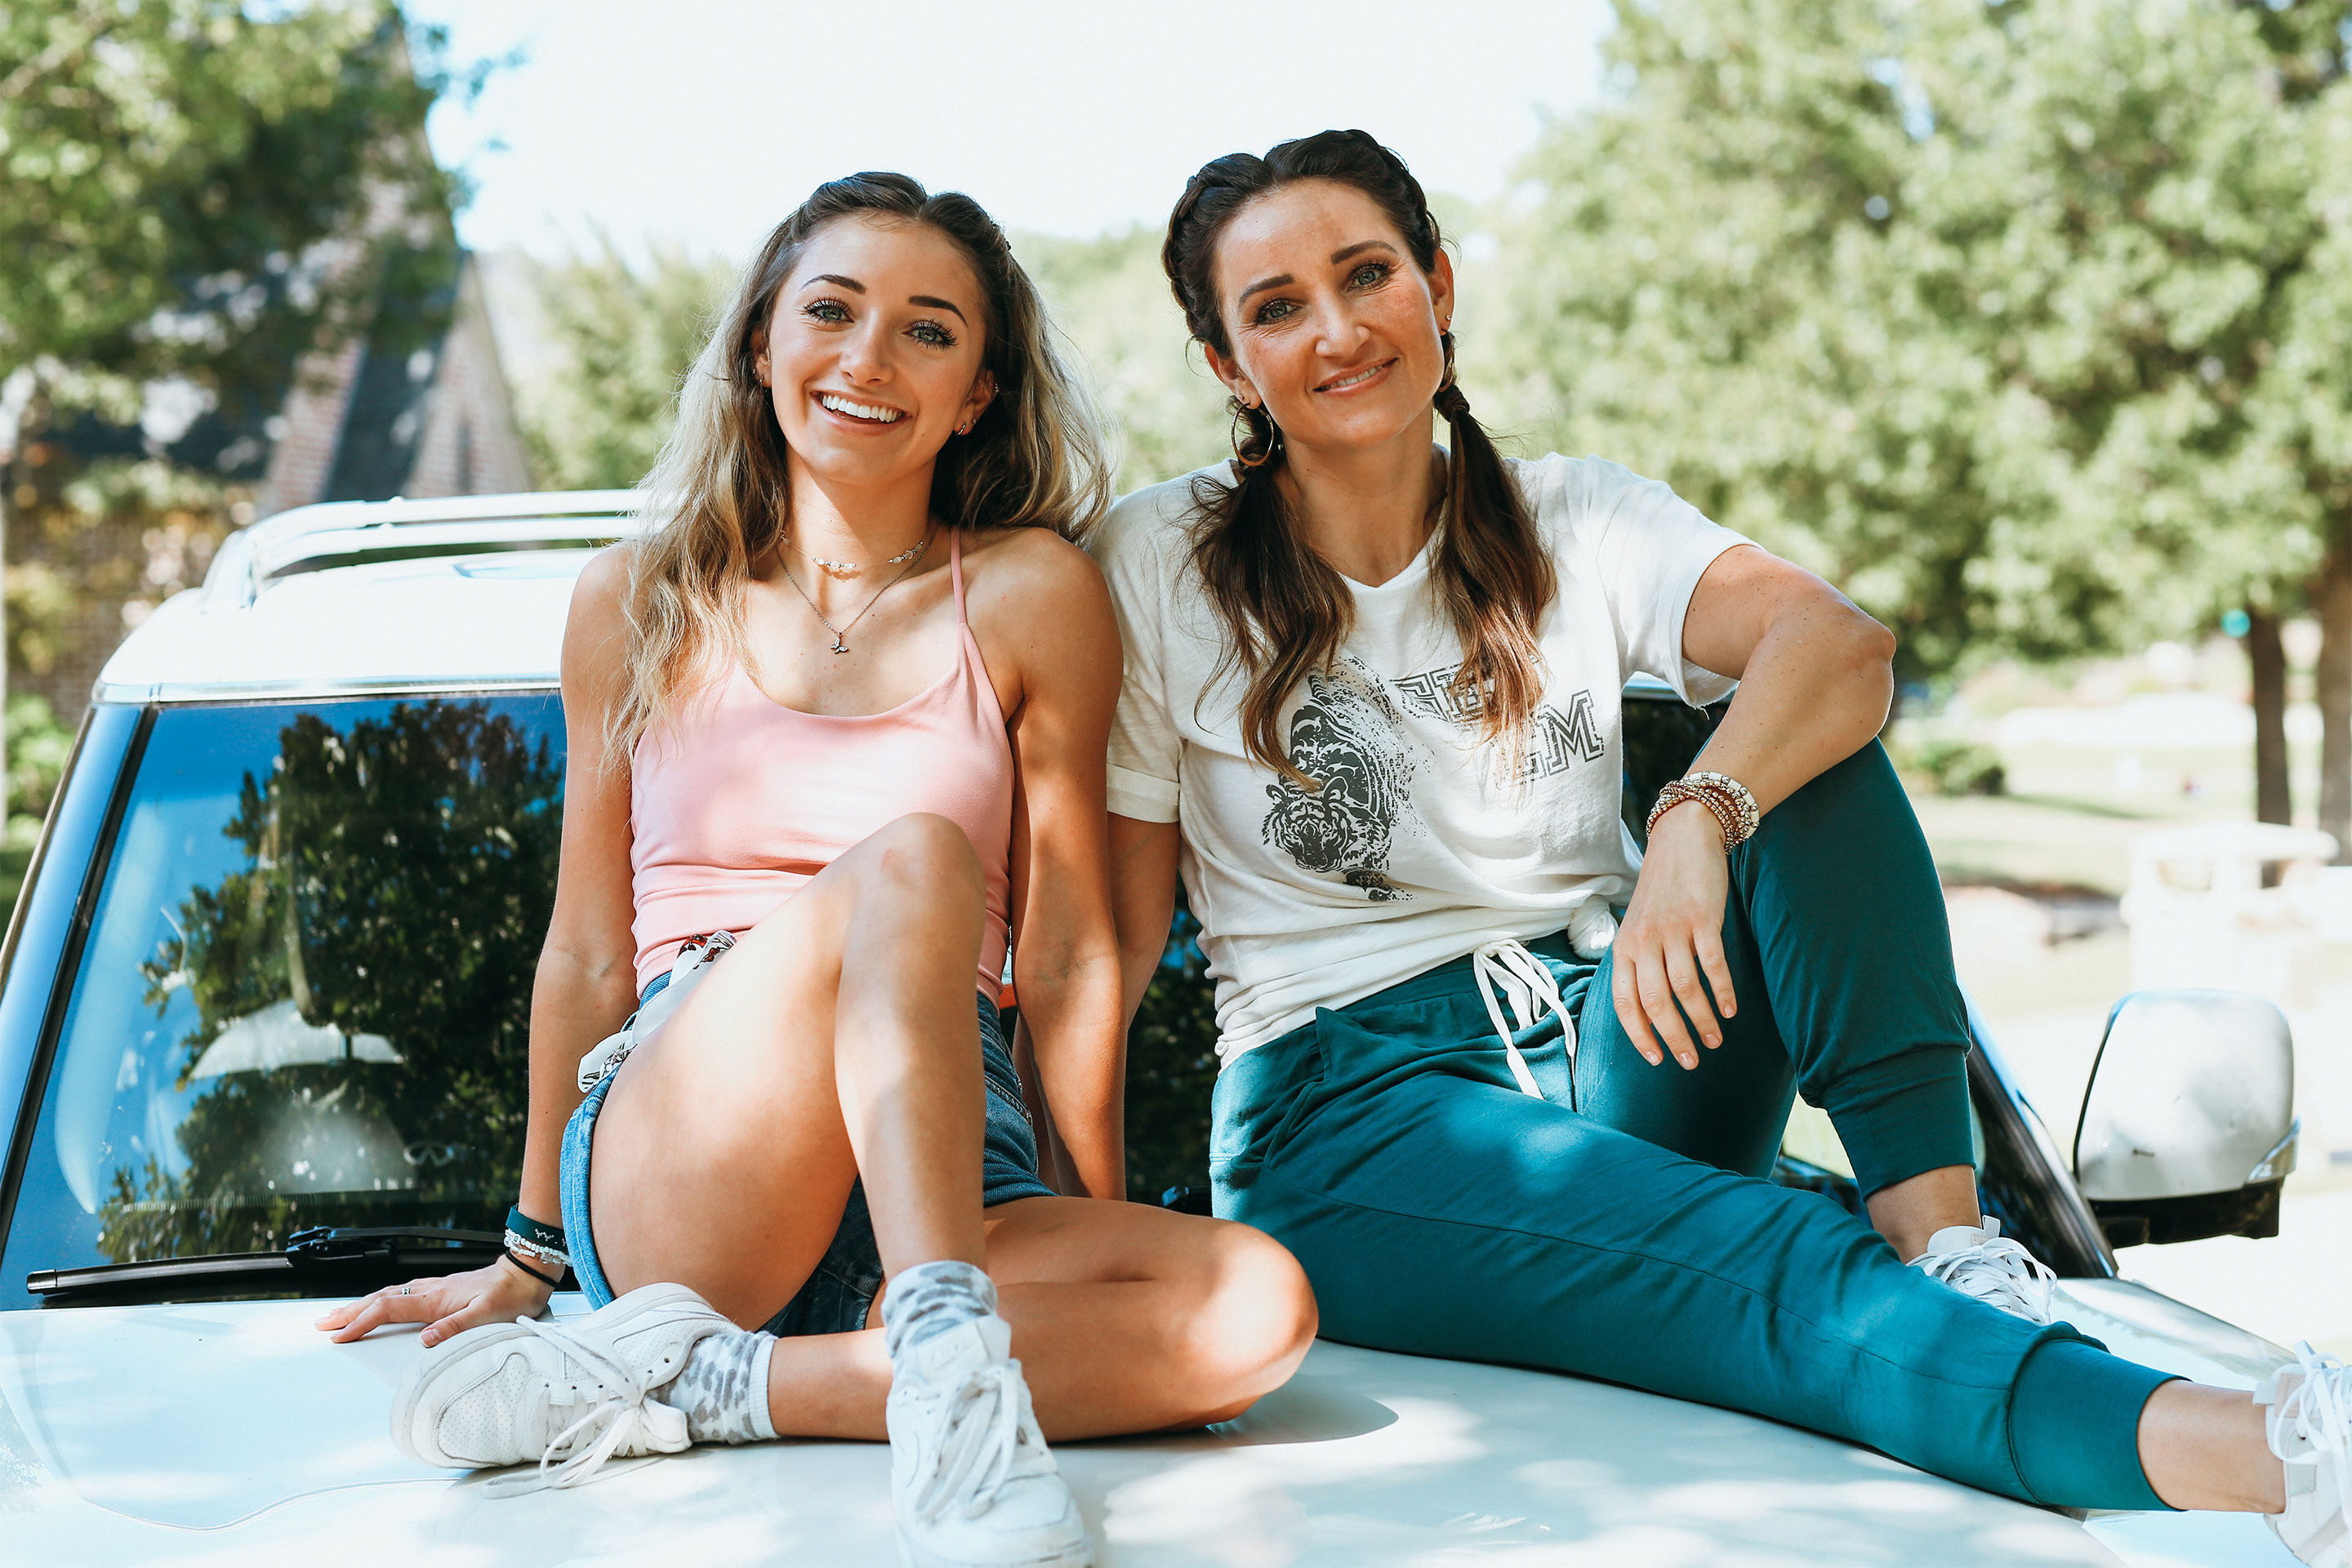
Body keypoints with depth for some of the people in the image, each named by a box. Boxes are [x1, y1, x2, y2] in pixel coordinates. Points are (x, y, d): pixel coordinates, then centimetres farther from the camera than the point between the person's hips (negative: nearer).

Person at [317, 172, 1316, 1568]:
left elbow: (1067, 956, 6)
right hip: (669, 1177, -1)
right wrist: (530, 1259, 18)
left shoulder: (1030, 596, 7)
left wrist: (1106, 1237, 4)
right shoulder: (642, 602, 11)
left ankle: (692, 1382, -28)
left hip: (948, 1168, 2)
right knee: (907, 862, -30)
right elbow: (587, 957, 15)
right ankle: (948, 1372, -43)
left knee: (1259, 1307, -29)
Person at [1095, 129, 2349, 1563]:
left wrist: (1700, 823, -36)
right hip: (1350, 1113, -3)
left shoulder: (1578, 524, 4)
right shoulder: (1155, 570, 0)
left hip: (1609, 1061, 4)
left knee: (1803, 751, -20)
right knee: (1785, 1278, -32)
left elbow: (1842, 642, -16)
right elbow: (1108, 925, 0)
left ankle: (1947, 1243, -32)